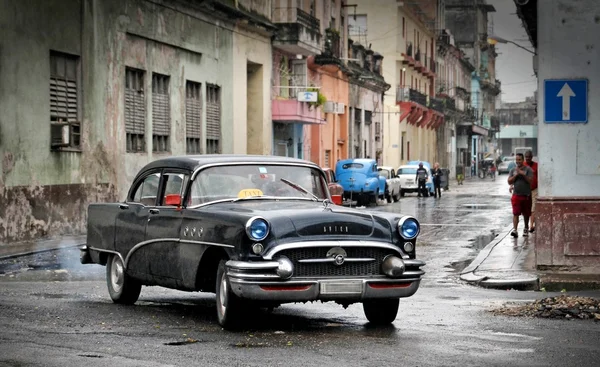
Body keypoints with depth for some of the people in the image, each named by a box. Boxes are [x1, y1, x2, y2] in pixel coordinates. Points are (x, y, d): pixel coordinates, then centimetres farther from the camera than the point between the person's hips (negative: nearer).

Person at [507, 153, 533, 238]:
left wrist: (523, 174, -17)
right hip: (516, 195, 1)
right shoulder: (513, 170, 9)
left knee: (526, 214, 11)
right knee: (515, 213, -12)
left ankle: (526, 229, 29)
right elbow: (509, 182, 3)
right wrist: (516, 175, -9)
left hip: (526, 195, -1)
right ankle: (515, 230, -19)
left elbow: (530, 180, -10)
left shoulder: (528, 170, 0)